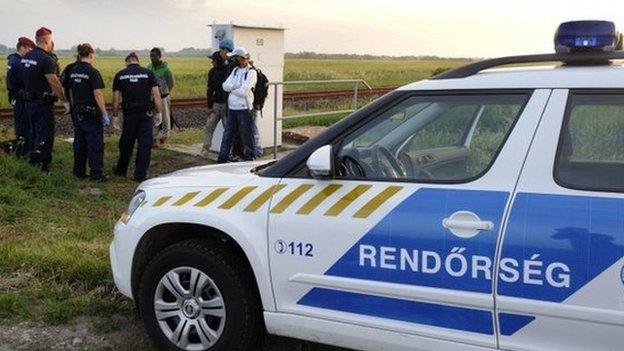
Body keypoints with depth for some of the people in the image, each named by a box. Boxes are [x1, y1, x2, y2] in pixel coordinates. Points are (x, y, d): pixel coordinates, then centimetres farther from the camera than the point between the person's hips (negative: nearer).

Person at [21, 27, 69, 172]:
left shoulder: (26, 57, 9)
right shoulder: (46, 59, -18)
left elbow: (28, 79, 15)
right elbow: (54, 82, -22)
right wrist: (65, 101, -18)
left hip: (29, 100, 9)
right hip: (43, 103, -9)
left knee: (34, 132, 19)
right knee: (45, 135, -3)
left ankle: (32, 160, 27)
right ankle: (42, 166, -3)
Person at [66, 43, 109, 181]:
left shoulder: (72, 71, 7)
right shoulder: (92, 72, -14)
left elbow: (71, 93, 13)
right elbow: (98, 94, -17)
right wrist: (105, 114, -15)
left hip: (77, 112, 7)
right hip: (91, 113, -7)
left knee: (79, 143, 14)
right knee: (95, 144, 0)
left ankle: (79, 171, 19)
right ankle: (96, 174, 2)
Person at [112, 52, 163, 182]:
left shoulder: (120, 75, 4)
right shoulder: (148, 73, 0)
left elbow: (116, 98, 4)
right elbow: (156, 95, -5)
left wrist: (115, 114, 13)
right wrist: (160, 112, 0)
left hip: (129, 114, 2)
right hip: (146, 114, -2)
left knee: (126, 143, 16)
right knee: (145, 144, 3)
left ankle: (121, 170, 31)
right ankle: (140, 175, 4)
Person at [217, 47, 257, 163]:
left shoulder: (251, 72, -9)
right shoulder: (235, 70, 14)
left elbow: (243, 91, -18)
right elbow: (225, 86, 4)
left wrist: (232, 88, -2)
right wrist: (237, 86, -12)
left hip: (243, 109, -7)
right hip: (231, 108, 7)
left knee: (247, 136, 3)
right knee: (227, 135, 11)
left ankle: (248, 158, 13)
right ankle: (222, 159, 18)